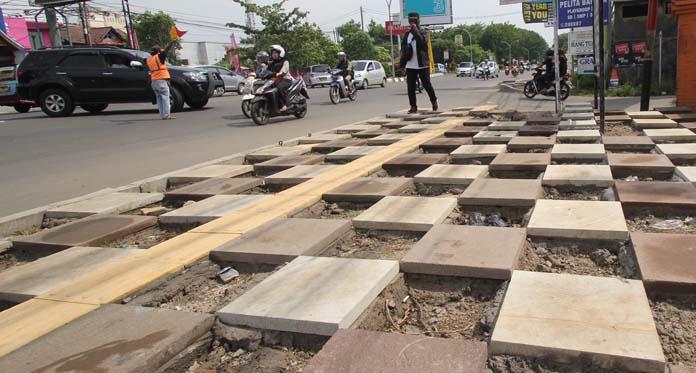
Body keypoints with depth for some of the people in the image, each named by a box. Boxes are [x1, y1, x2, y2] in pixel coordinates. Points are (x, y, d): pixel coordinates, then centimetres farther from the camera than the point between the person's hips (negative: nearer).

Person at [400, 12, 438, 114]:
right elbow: (403, 45, 17)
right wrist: (405, 51, -6)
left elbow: (423, 42, -18)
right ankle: (413, 106, 7)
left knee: (427, 84, 1)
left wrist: (415, 30, -19)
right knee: (411, 87, 2)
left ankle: (434, 101, 20)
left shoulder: (423, 32, 0)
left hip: (422, 64, -4)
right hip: (410, 65, 4)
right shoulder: (407, 34, 15)